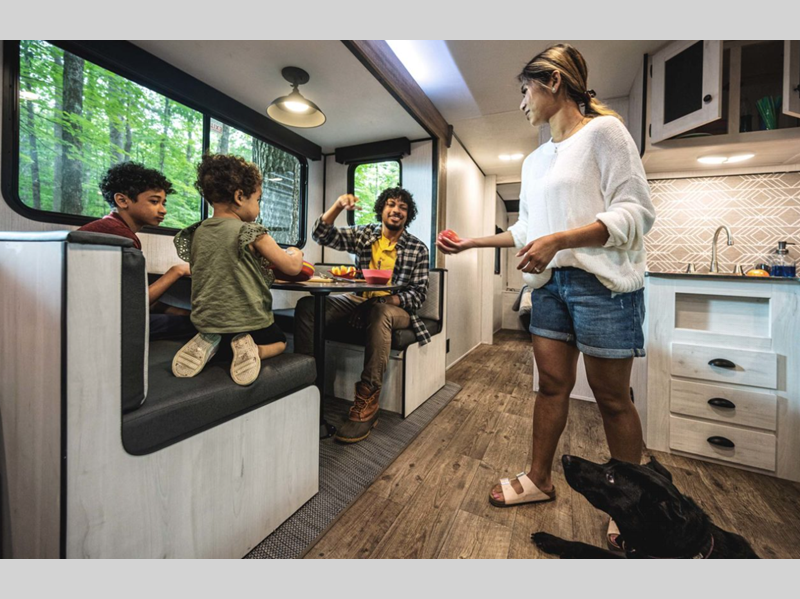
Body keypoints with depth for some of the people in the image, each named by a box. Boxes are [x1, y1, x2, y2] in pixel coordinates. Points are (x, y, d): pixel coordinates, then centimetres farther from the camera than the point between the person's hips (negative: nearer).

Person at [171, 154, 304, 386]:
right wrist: (295, 252, 13)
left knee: (221, 342, 39)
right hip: (249, 321, -5)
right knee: (280, 340, 26)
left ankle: (206, 345, 5)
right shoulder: (252, 233, -15)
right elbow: (293, 267, -9)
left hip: (206, 321, 5)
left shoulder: (197, 232, 2)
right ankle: (252, 348, -5)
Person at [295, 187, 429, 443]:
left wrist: (391, 299, -20)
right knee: (307, 306, -20)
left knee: (379, 313, -40)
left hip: (395, 308, -3)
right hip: (360, 301, 3)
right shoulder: (364, 234, 10)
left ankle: (366, 405, -33)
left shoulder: (418, 249, 2)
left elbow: (419, 293, -1)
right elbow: (322, 235, 2)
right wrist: (338, 206, -14)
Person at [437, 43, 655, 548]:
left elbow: (636, 212, -10)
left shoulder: (603, 131, -1)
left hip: (601, 282, -6)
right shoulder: (535, 161, 20)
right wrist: (470, 243, 16)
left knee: (612, 397, 4)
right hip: (550, 284, 6)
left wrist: (558, 240, -22)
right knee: (552, 384, 10)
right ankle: (539, 479, 24)